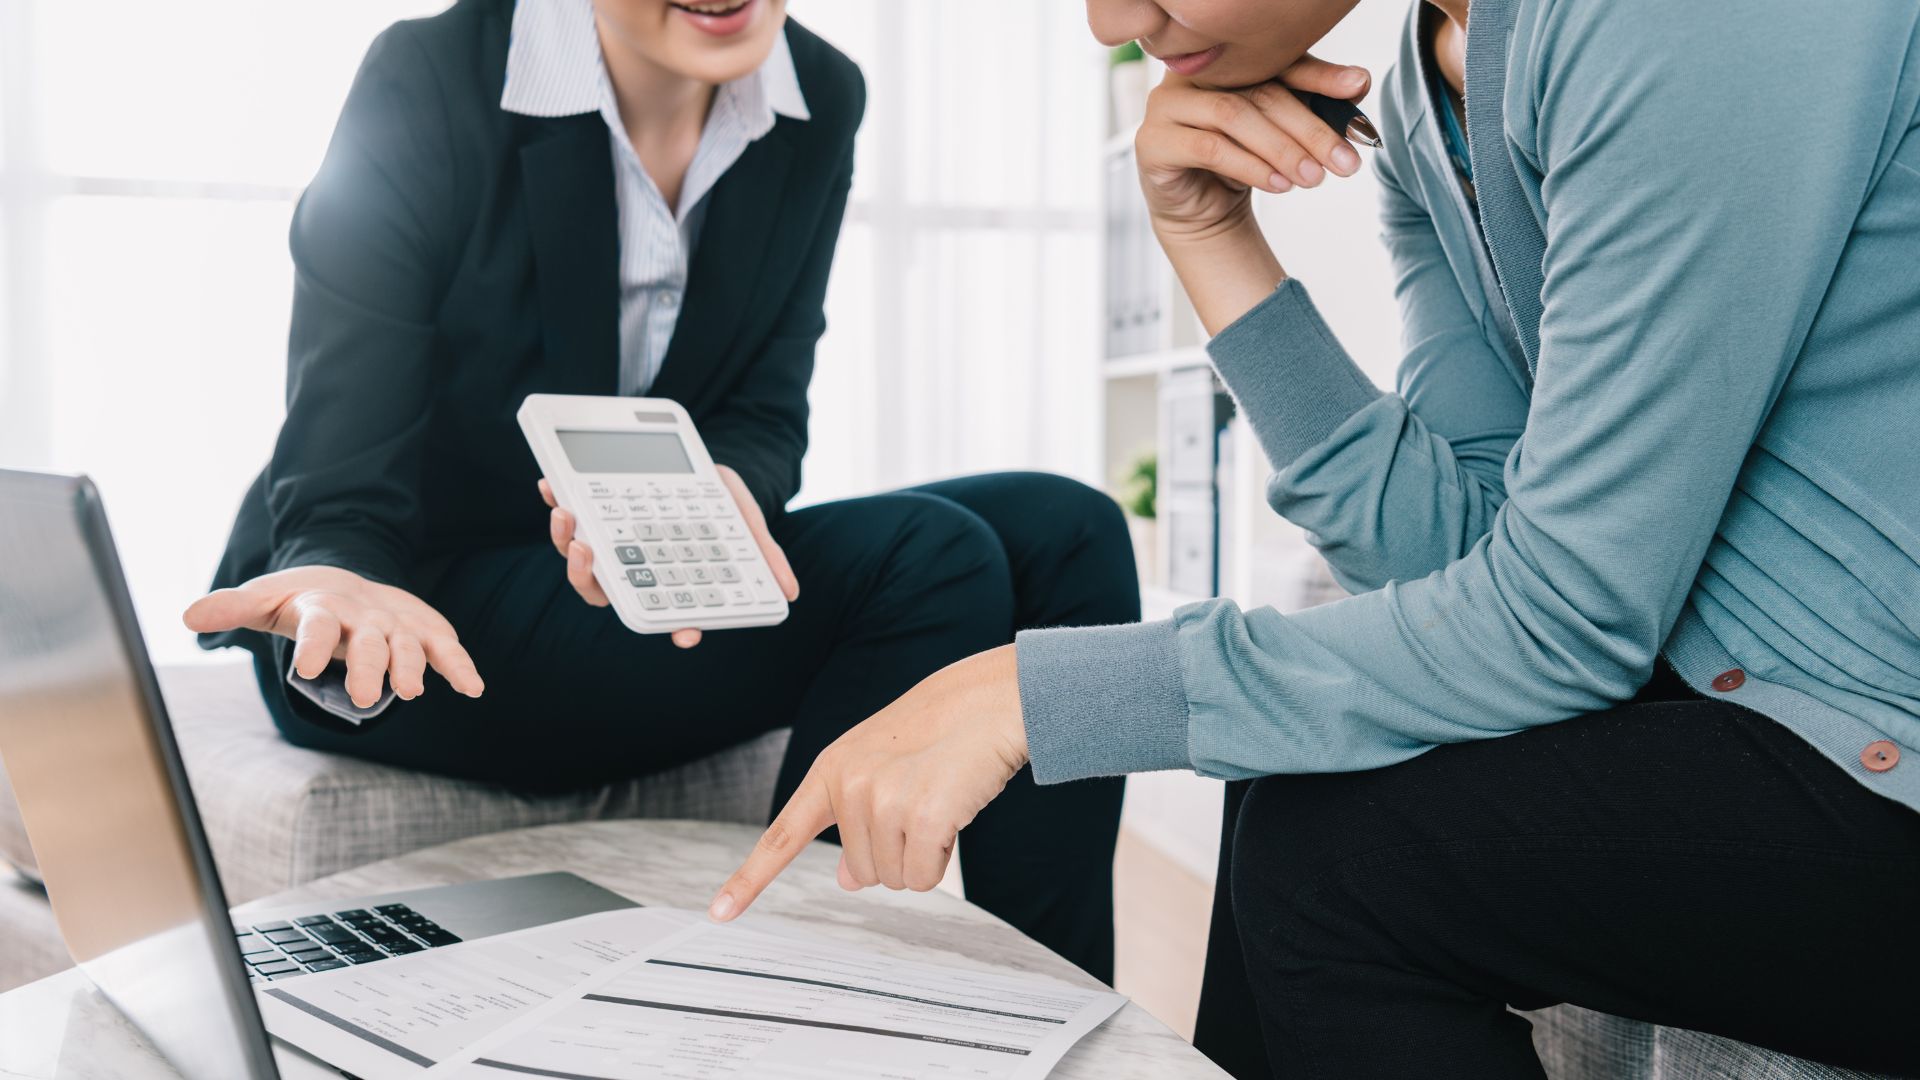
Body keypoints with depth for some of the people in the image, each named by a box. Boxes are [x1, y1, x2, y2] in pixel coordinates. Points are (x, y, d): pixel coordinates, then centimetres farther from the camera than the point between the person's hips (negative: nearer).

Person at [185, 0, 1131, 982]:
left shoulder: (819, 101, -2)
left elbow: (765, 416, -2)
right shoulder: (424, 87, -17)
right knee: (932, 560, -25)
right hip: (417, 595, -5)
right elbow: (339, 491, -18)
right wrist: (348, 605, -43)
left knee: (1066, 531, -11)